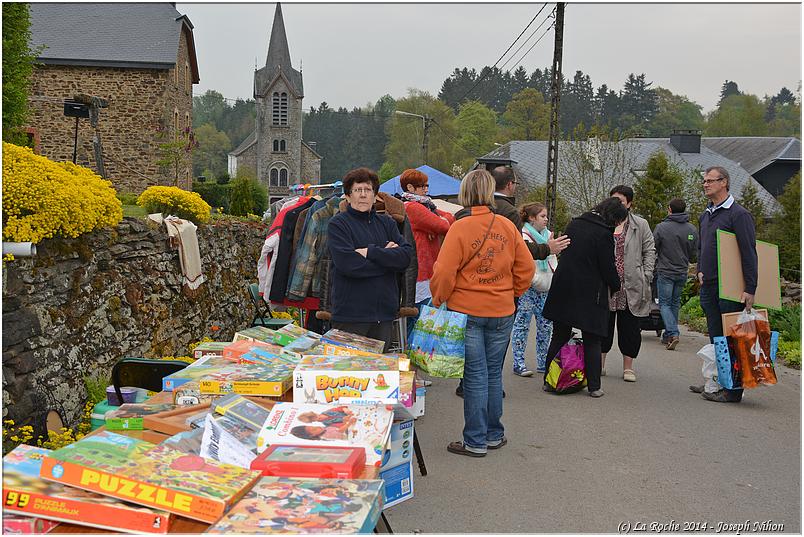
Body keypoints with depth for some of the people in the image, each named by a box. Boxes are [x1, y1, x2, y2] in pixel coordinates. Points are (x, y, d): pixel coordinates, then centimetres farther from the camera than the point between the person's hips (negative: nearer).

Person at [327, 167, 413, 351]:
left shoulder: (386, 223, 13)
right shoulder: (338, 224, -1)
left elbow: (406, 255, -2)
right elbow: (348, 264, -16)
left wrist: (370, 252, -12)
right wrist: (388, 258, -7)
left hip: (384, 313, 5)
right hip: (350, 314, -4)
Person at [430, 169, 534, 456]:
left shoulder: (460, 227, -12)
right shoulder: (508, 226, 1)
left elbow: (444, 273, -14)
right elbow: (526, 266, 5)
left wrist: (438, 302, 1)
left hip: (467, 311, -4)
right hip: (502, 312, 4)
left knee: (475, 376, 3)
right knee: (494, 374, 15)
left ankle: (475, 441, 9)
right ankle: (494, 435, 26)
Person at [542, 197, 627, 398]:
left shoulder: (574, 224, 8)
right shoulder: (604, 234, -13)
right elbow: (608, 268, -10)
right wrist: (615, 286, 10)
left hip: (563, 291, 6)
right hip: (589, 293, -6)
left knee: (559, 337, 13)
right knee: (592, 341, 5)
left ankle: (549, 381, 14)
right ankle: (594, 386, 7)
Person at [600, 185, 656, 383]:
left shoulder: (640, 225, 6)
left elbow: (649, 251, 6)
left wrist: (646, 278, -4)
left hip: (631, 286, -1)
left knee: (630, 327, 4)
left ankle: (628, 367, 14)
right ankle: (599, 365, 19)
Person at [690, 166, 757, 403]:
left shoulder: (738, 214, -9)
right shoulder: (705, 216, 16)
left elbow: (749, 253, -13)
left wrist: (750, 289, -17)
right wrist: (700, 271, 12)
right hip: (708, 286, 8)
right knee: (716, 339, 13)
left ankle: (733, 389, 0)